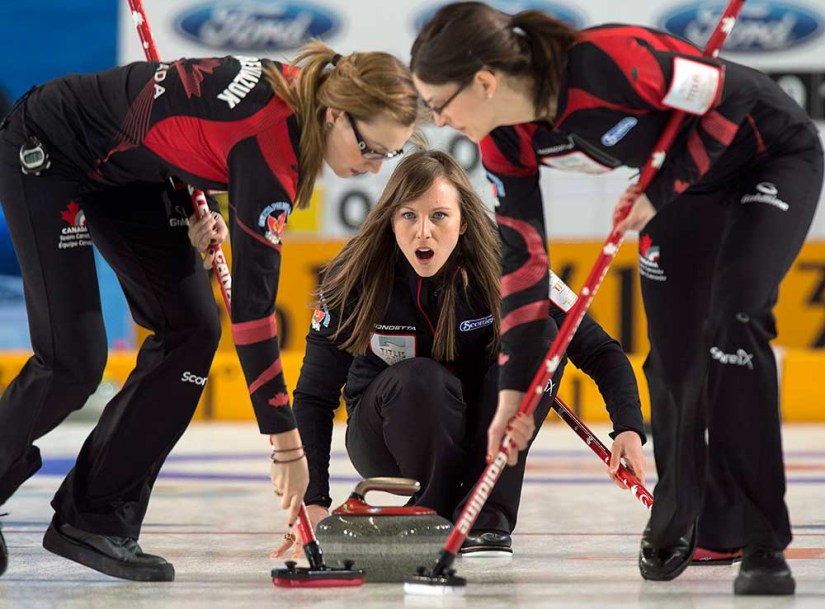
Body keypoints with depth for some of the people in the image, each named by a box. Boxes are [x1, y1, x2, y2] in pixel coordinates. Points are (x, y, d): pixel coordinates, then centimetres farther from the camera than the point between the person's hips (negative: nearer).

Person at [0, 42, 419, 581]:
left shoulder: (293, 90, -9)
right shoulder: (271, 141, -32)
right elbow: (253, 302, -32)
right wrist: (286, 441, -29)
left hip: (123, 167, 9)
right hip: (46, 152, -9)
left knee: (192, 328, -2)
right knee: (74, 359, -13)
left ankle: (96, 518, 3)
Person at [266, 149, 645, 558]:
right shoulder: (356, 278, -21)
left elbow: (599, 351, -19)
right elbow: (314, 396, -17)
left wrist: (629, 429, -37)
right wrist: (314, 500, -28)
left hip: (479, 434, 2)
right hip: (385, 437, -2)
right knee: (420, 379, -35)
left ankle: (487, 518, -21)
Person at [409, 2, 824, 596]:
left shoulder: (607, 62, -38)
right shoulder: (507, 143, -14)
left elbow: (732, 98, -26)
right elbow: (522, 257, -6)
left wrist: (661, 190, -23)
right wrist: (516, 388, -7)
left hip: (775, 156, -7)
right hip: (685, 180, 7)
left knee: (731, 322, -21)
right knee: (673, 356, 3)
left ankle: (765, 546, -15)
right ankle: (674, 526, 26)